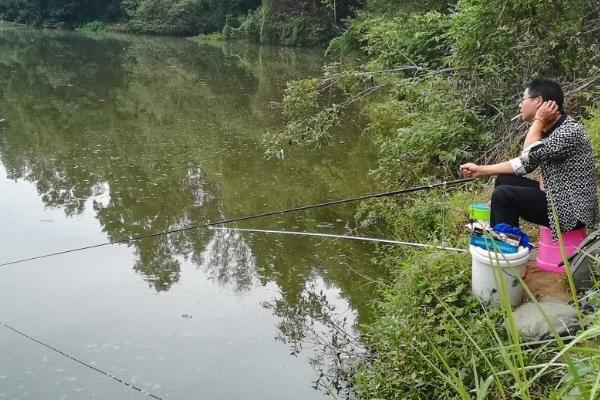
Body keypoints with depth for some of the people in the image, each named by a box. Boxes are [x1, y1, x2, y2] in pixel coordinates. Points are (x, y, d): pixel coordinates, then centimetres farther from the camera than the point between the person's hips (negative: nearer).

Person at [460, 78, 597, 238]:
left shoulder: (570, 131, -21)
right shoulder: (549, 128, 7)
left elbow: (530, 155, -28)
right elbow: (525, 163, 10)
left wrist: (538, 120, -17)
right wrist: (481, 170, 5)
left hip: (572, 210, -9)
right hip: (556, 195, 9)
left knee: (503, 194, -17)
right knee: (504, 181, 12)